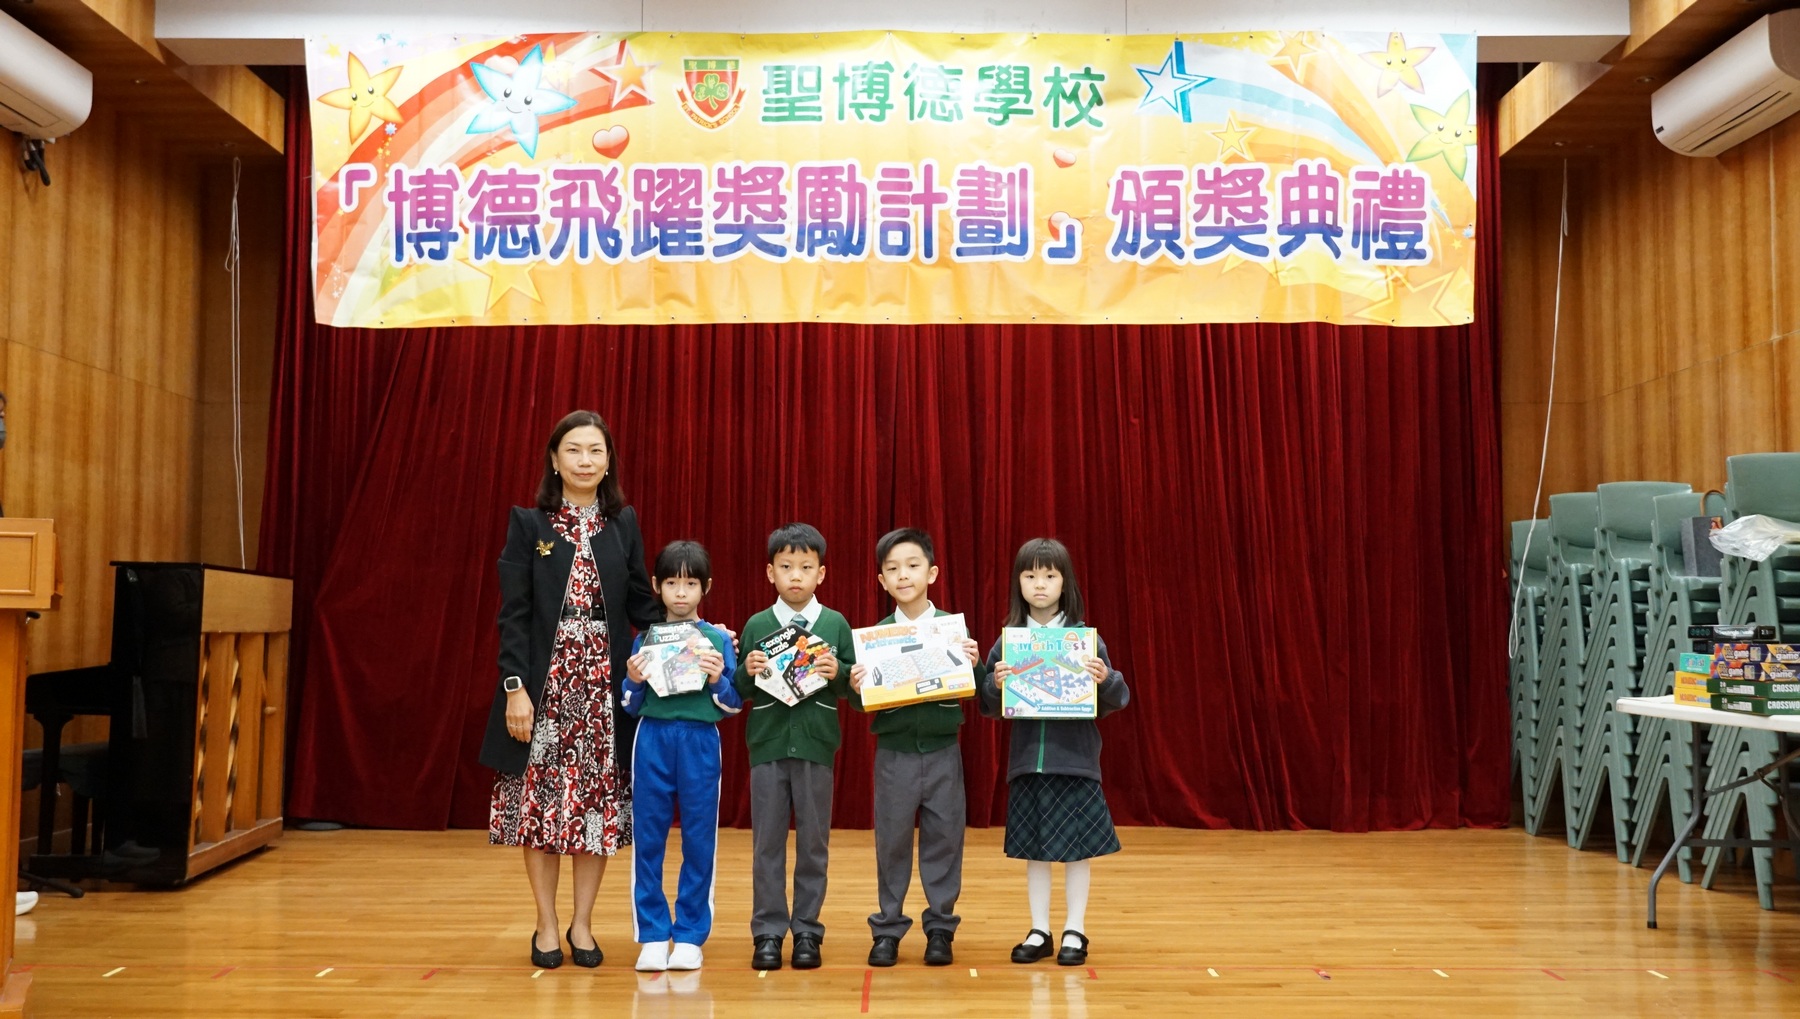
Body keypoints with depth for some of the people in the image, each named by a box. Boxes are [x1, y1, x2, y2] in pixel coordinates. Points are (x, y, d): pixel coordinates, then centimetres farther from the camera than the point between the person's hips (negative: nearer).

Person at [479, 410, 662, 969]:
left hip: (604, 686, 2)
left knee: (598, 806, 5)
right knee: (539, 803, 3)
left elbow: (642, 603, 7)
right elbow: (513, 613, -4)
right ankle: (546, 926, 18)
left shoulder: (623, 524, 7)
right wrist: (515, 686, -11)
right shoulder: (527, 524, 1)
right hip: (545, 683, -2)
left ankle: (582, 924, 19)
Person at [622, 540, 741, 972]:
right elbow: (631, 706, 9)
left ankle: (690, 934, 14)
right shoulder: (645, 639, 7)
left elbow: (733, 705, 4)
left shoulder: (718, 639, 3)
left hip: (700, 743, -1)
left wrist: (717, 680, -14)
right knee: (648, 839, 3)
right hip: (653, 742, 1)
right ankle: (652, 935, 13)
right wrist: (634, 681, -11)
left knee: (699, 841, 3)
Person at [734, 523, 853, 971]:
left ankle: (807, 931, 17)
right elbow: (739, 691, 5)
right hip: (767, 744, 0)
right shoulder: (757, 625, 4)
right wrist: (747, 672, -15)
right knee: (767, 841, 5)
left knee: (813, 841, 7)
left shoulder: (836, 624, 3)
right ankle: (768, 933, 14)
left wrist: (837, 673, -16)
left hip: (816, 744, 0)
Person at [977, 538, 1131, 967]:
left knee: (1076, 847, 6)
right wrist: (995, 684, -17)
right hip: (1026, 758, 2)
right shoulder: (1007, 642, 1)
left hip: (1074, 757, -1)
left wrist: (1105, 679, -20)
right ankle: (1039, 931, 22)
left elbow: (1114, 702, 0)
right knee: (1032, 848, 9)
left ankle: (1075, 931, 20)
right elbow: (988, 707, 3)